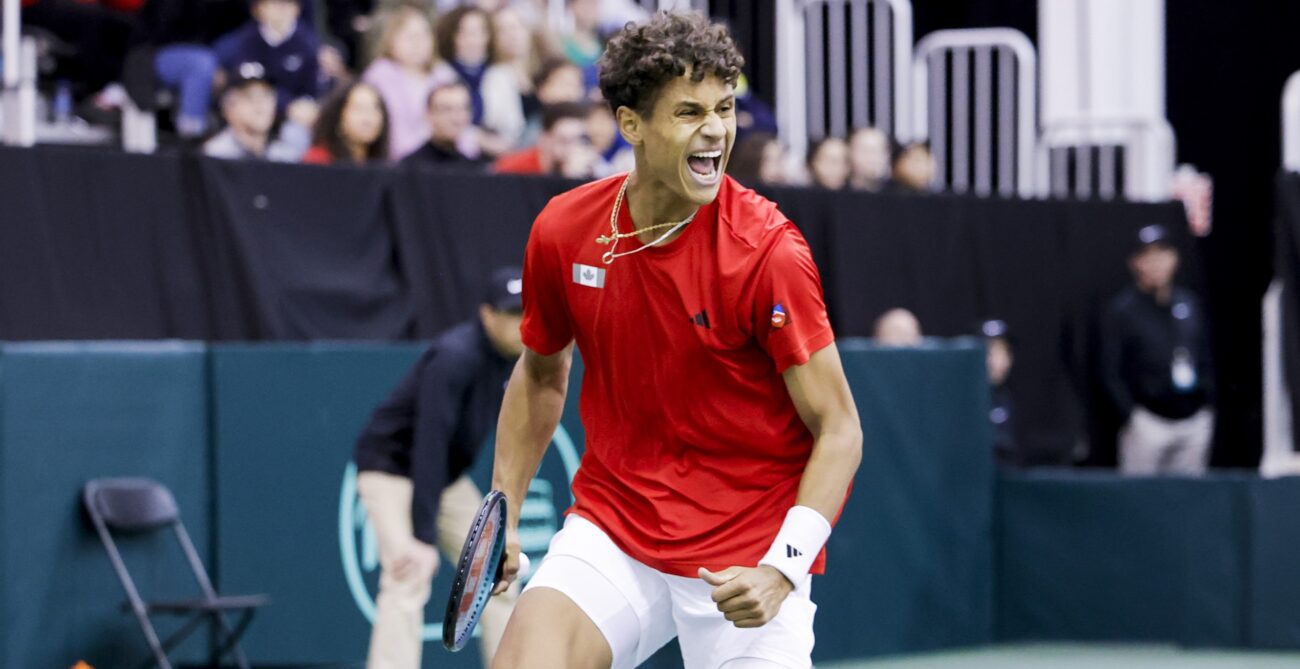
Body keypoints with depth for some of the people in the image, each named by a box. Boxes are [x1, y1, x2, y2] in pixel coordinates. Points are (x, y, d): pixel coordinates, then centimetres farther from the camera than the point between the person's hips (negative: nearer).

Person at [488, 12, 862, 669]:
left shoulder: (768, 251, -16)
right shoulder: (562, 231, -3)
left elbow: (838, 430, -13)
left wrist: (782, 569, -25)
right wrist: (503, 513, 10)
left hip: (745, 559, -2)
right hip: (611, 525, 2)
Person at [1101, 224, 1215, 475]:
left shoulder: (1190, 303, 13)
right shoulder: (1121, 310, -3)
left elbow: (1206, 359, 19)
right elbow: (1110, 372, -5)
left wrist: (1208, 404, 9)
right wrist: (1131, 416, -11)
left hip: (1195, 419, 5)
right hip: (1149, 422, -5)